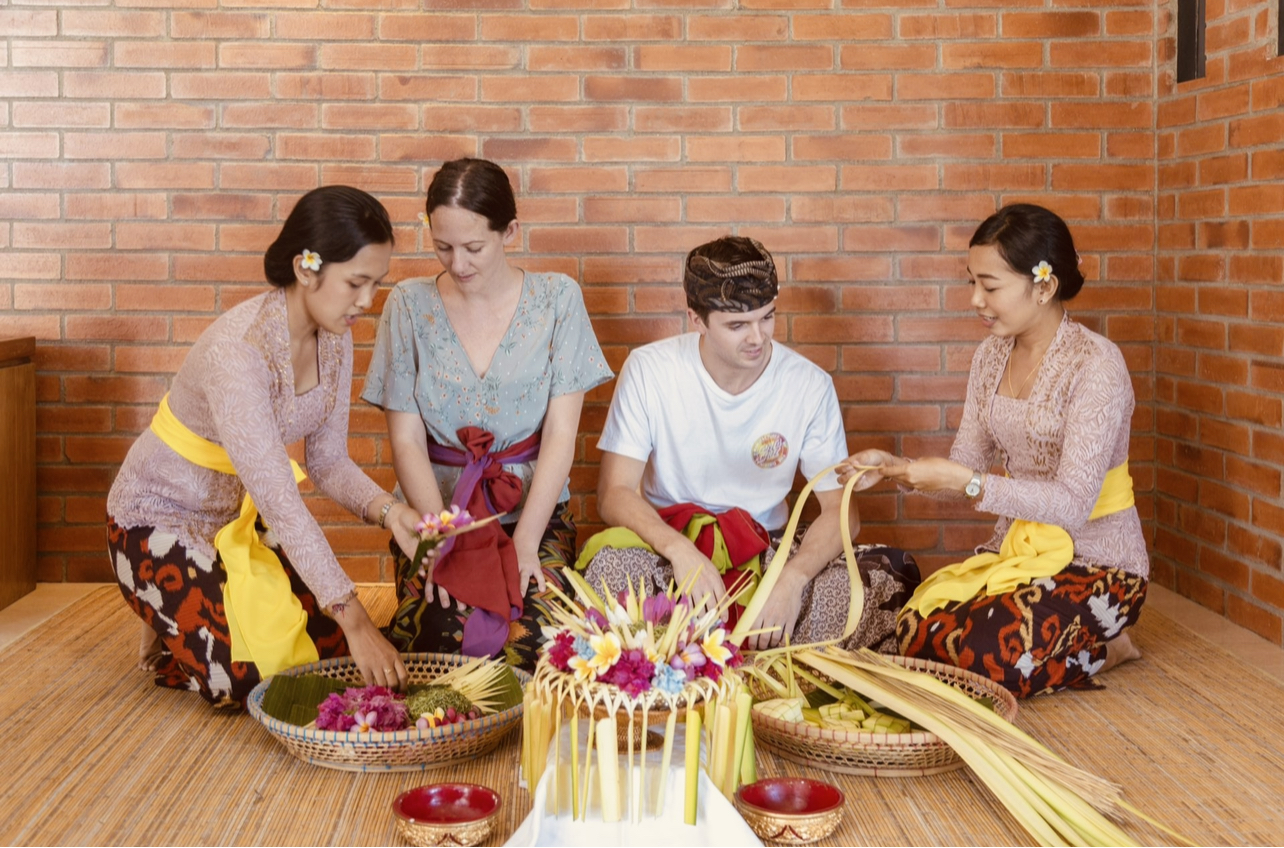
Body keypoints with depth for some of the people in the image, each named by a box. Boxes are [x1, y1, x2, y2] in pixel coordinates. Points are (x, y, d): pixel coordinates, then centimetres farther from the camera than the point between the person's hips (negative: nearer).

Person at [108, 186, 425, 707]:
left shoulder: (333, 337, -9)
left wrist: (387, 510, -23)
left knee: (333, 644, -5)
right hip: (158, 521, -7)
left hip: (239, 517, 7)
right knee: (255, 673, -21)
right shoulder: (238, 349, -34)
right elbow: (278, 500, -36)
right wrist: (353, 619, -38)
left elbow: (328, 460, -2)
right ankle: (168, 632, 11)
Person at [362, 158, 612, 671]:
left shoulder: (556, 299, 1)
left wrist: (525, 541, -12)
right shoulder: (409, 305, 2)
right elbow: (406, 441, 0)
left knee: (534, 640, -27)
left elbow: (561, 435, -3)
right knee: (440, 635, -28)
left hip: (533, 509, 0)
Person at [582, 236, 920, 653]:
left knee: (886, 581, -26)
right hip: (667, 544, -1)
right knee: (610, 566, -37)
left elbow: (841, 508, -7)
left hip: (766, 552, 2)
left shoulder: (809, 386, -7)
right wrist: (679, 550, -32)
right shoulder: (648, 371, -10)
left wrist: (792, 578, -27)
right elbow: (614, 492, -12)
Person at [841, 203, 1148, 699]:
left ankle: (1100, 651, 2)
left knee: (981, 657, -27)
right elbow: (966, 467, 6)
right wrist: (894, 469, -12)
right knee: (914, 636, -17)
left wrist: (968, 484, -32)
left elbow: (1073, 504, -24)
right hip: (1016, 548, 7)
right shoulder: (991, 357, 5)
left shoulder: (1095, 363, -19)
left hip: (1095, 561, -6)